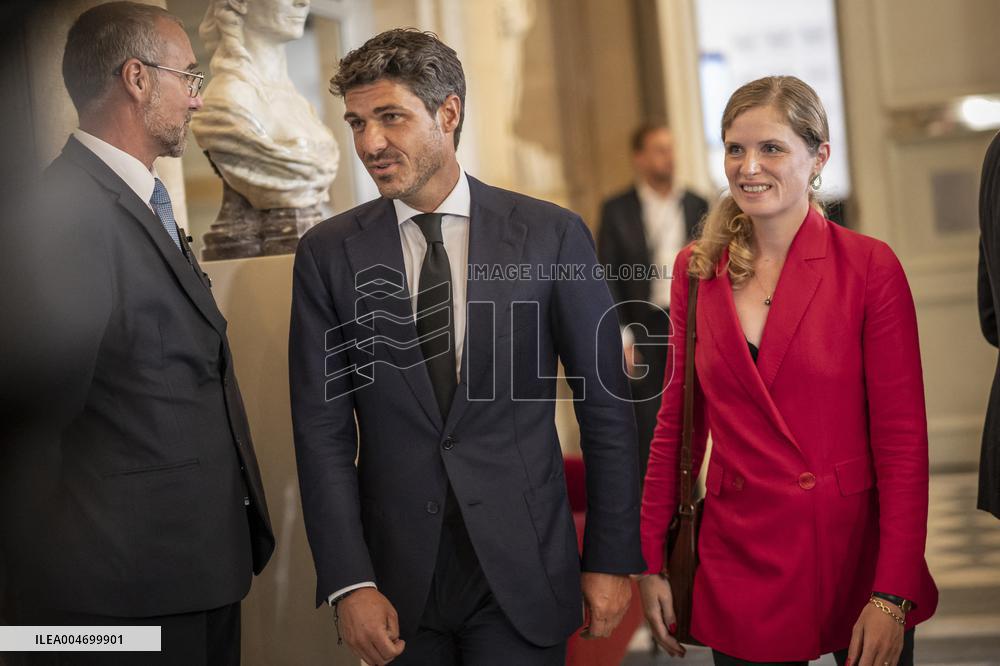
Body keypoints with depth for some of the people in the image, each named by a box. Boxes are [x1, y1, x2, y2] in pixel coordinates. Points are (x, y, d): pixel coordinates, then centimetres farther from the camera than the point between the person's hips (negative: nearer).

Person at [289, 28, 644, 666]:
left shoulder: (553, 236, -2)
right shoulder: (328, 253, 1)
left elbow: (606, 407, 1)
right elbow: (323, 428, -1)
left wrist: (613, 559, 1)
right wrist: (349, 584, -8)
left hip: (523, 575, -1)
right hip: (398, 580, 1)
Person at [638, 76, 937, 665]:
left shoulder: (869, 267, -8)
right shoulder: (697, 270, 3)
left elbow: (903, 439, -9)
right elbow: (677, 422, 9)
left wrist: (892, 596, -14)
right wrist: (653, 562, 5)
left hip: (852, 549, -2)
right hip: (740, 560, 3)